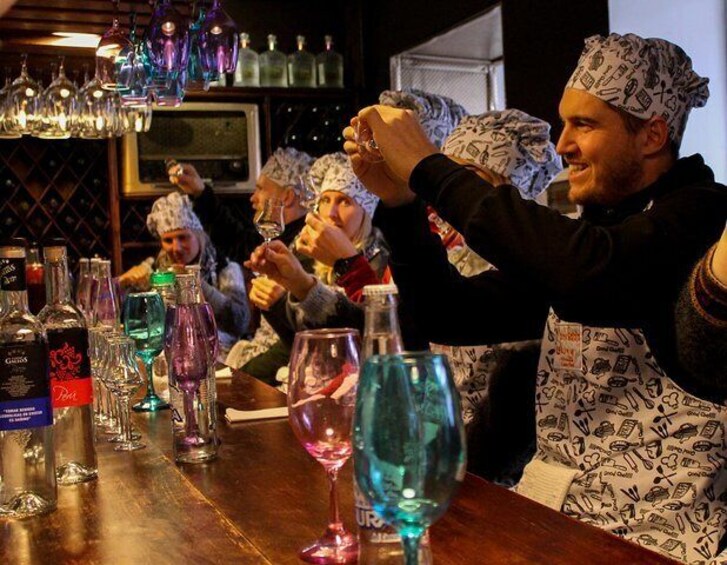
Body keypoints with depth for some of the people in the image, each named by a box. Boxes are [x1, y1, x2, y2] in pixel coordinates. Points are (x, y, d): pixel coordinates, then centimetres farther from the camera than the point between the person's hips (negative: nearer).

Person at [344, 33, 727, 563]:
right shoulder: (575, 234, 12)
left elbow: (590, 277, -30)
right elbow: (454, 315, 9)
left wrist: (429, 167, -23)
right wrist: (400, 202, -5)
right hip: (547, 504, 7)